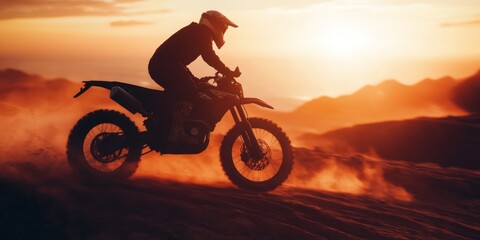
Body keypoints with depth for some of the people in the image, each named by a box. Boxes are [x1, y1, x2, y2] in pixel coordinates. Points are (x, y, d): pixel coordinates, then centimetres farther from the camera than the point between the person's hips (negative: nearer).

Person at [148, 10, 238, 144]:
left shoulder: (195, 33, 28)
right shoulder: (202, 32, -2)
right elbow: (209, 57, -16)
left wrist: (194, 80, 38)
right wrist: (228, 72, -15)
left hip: (158, 65, 10)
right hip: (166, 64, -10)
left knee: (182, 93, 19)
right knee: (189, 93, -16)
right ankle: (177, 132, -20)